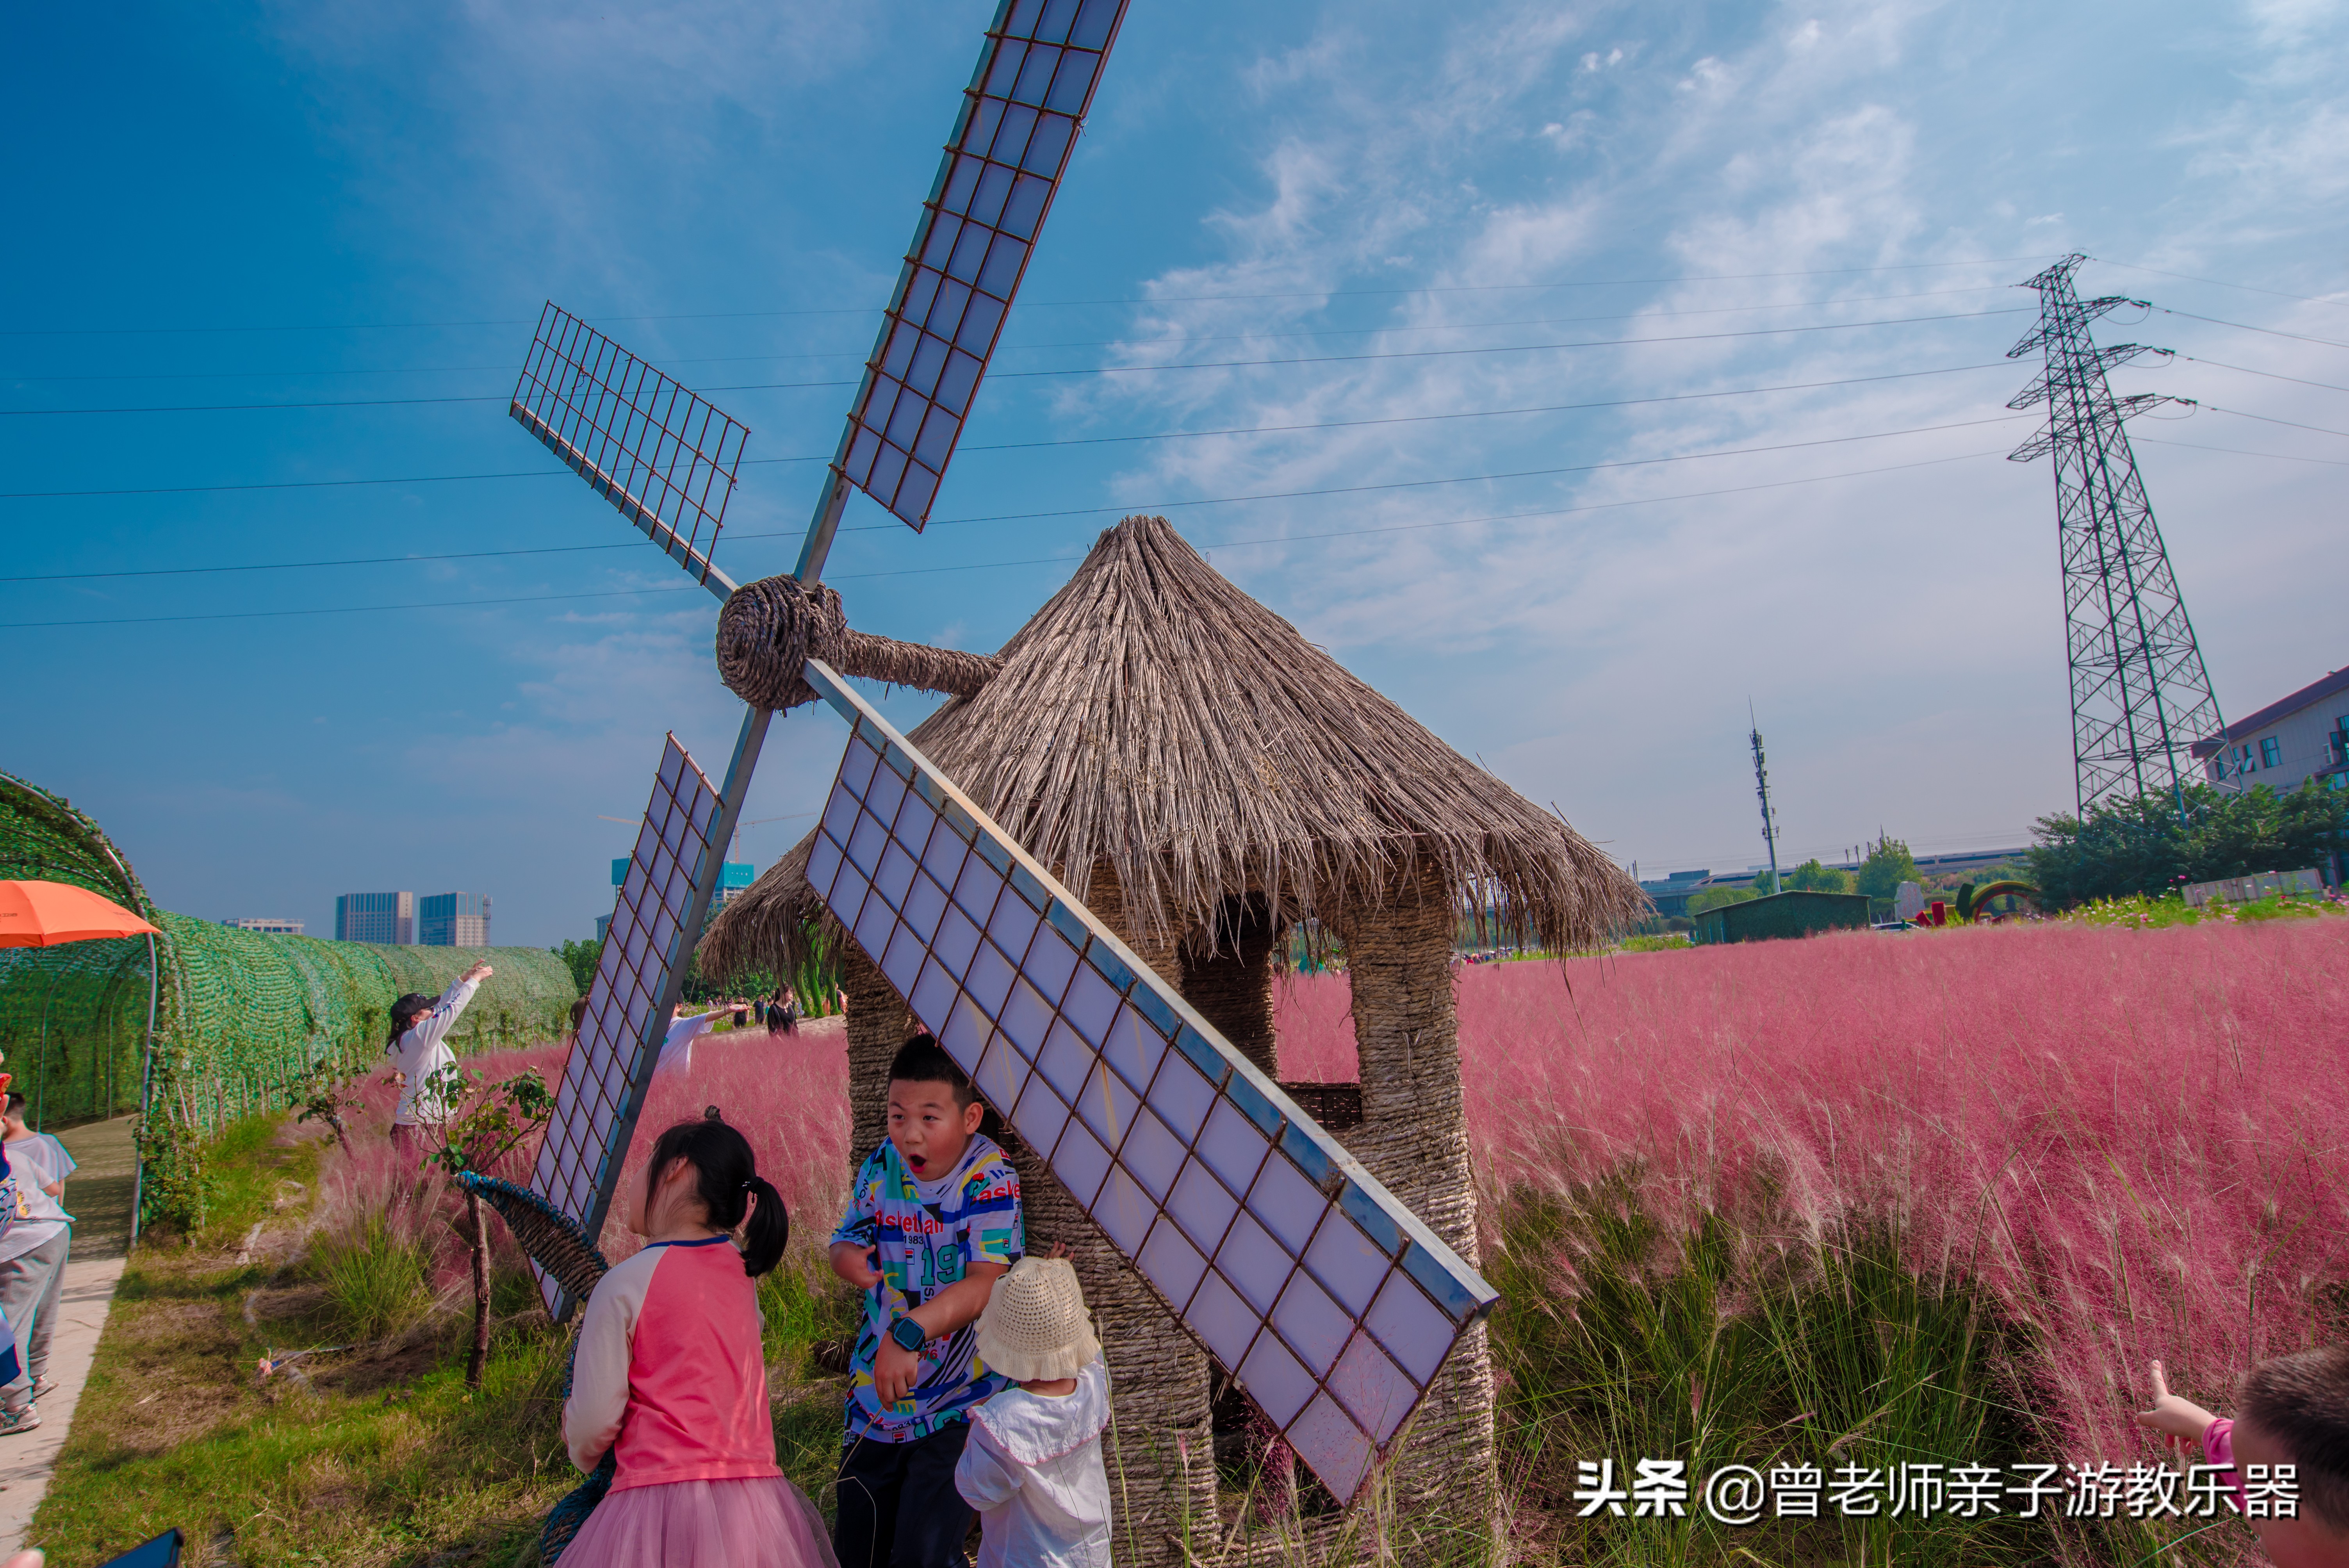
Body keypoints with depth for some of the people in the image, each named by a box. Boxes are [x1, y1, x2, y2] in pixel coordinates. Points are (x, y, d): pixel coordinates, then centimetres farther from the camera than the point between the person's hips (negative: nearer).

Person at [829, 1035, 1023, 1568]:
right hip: (877, 1398, 5)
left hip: (959, 1406, -5)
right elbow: (845, 1238, 9)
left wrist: (909, 1332, -40)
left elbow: (985, 1282, -27)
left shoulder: (989, 1180, -19)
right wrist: (847, 1256, -15)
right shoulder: (881, 1166, -2)